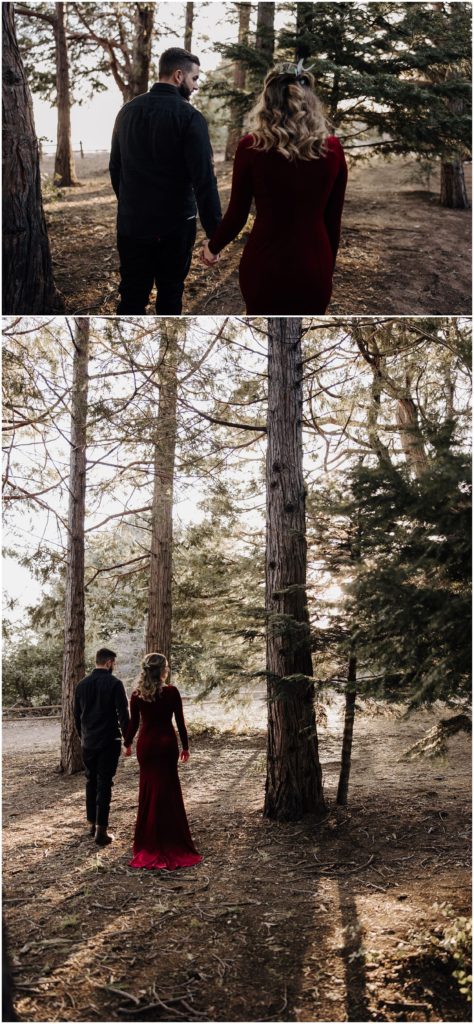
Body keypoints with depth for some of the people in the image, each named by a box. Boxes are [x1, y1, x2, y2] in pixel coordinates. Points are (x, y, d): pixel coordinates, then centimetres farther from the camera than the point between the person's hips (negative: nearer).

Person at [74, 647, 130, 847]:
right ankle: (101, 830, -6)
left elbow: (77, 714, 12)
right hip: (109, 741, -4)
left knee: (91, 781, 16)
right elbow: (123, 713, -12)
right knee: (104, 783, -3)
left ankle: (92, 823, 22)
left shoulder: (82, 684, 5)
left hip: (88, 742, 5)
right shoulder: (114, 683, -10)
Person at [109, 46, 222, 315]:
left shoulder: (128, 111, 6)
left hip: (131, 223, 4)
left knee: (132, 298, 7)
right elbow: (204, 180, -18)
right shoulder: (189, 116, -12)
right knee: (170, 295, 11)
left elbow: (115, 167, 14)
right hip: (175, 225, -4)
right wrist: (215, 233, -15)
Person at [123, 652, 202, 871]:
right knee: (168, 792, 7)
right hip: (166, 744, -2)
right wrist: (185, 746, 4)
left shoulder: (137, 695, -3)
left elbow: (133, 722, 2)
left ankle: (148, 846, 18)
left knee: (148, 792, 12)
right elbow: (180, 722, -6)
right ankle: (170, 845, 11)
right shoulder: (171, 692, -10)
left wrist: (128, 744, 18)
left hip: (146, 744, 2)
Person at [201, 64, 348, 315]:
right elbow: (333, 220, 4)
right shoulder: (332, 149, -2)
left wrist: (213, 248, 17)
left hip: (265, 265, -1)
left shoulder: (252, 147, -8)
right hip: (314, 266, 2)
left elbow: (237, 214, -2)